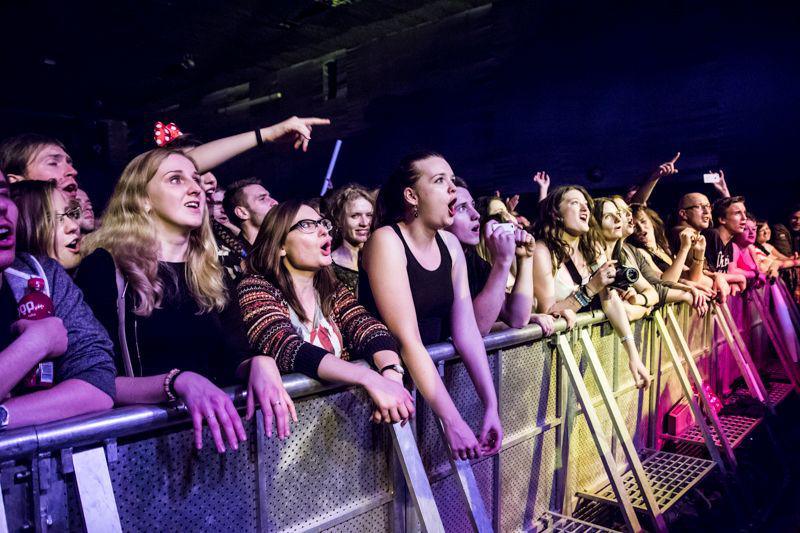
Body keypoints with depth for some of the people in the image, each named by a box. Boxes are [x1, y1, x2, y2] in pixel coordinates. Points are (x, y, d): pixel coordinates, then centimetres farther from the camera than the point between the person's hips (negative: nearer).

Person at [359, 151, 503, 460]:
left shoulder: (450, 244, 2)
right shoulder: (387, 241, -18)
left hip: (430, 373, 6)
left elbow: (466, 329, -3)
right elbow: (407, 339, -23)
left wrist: (491, 407, -10)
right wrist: (452, 421, -25)